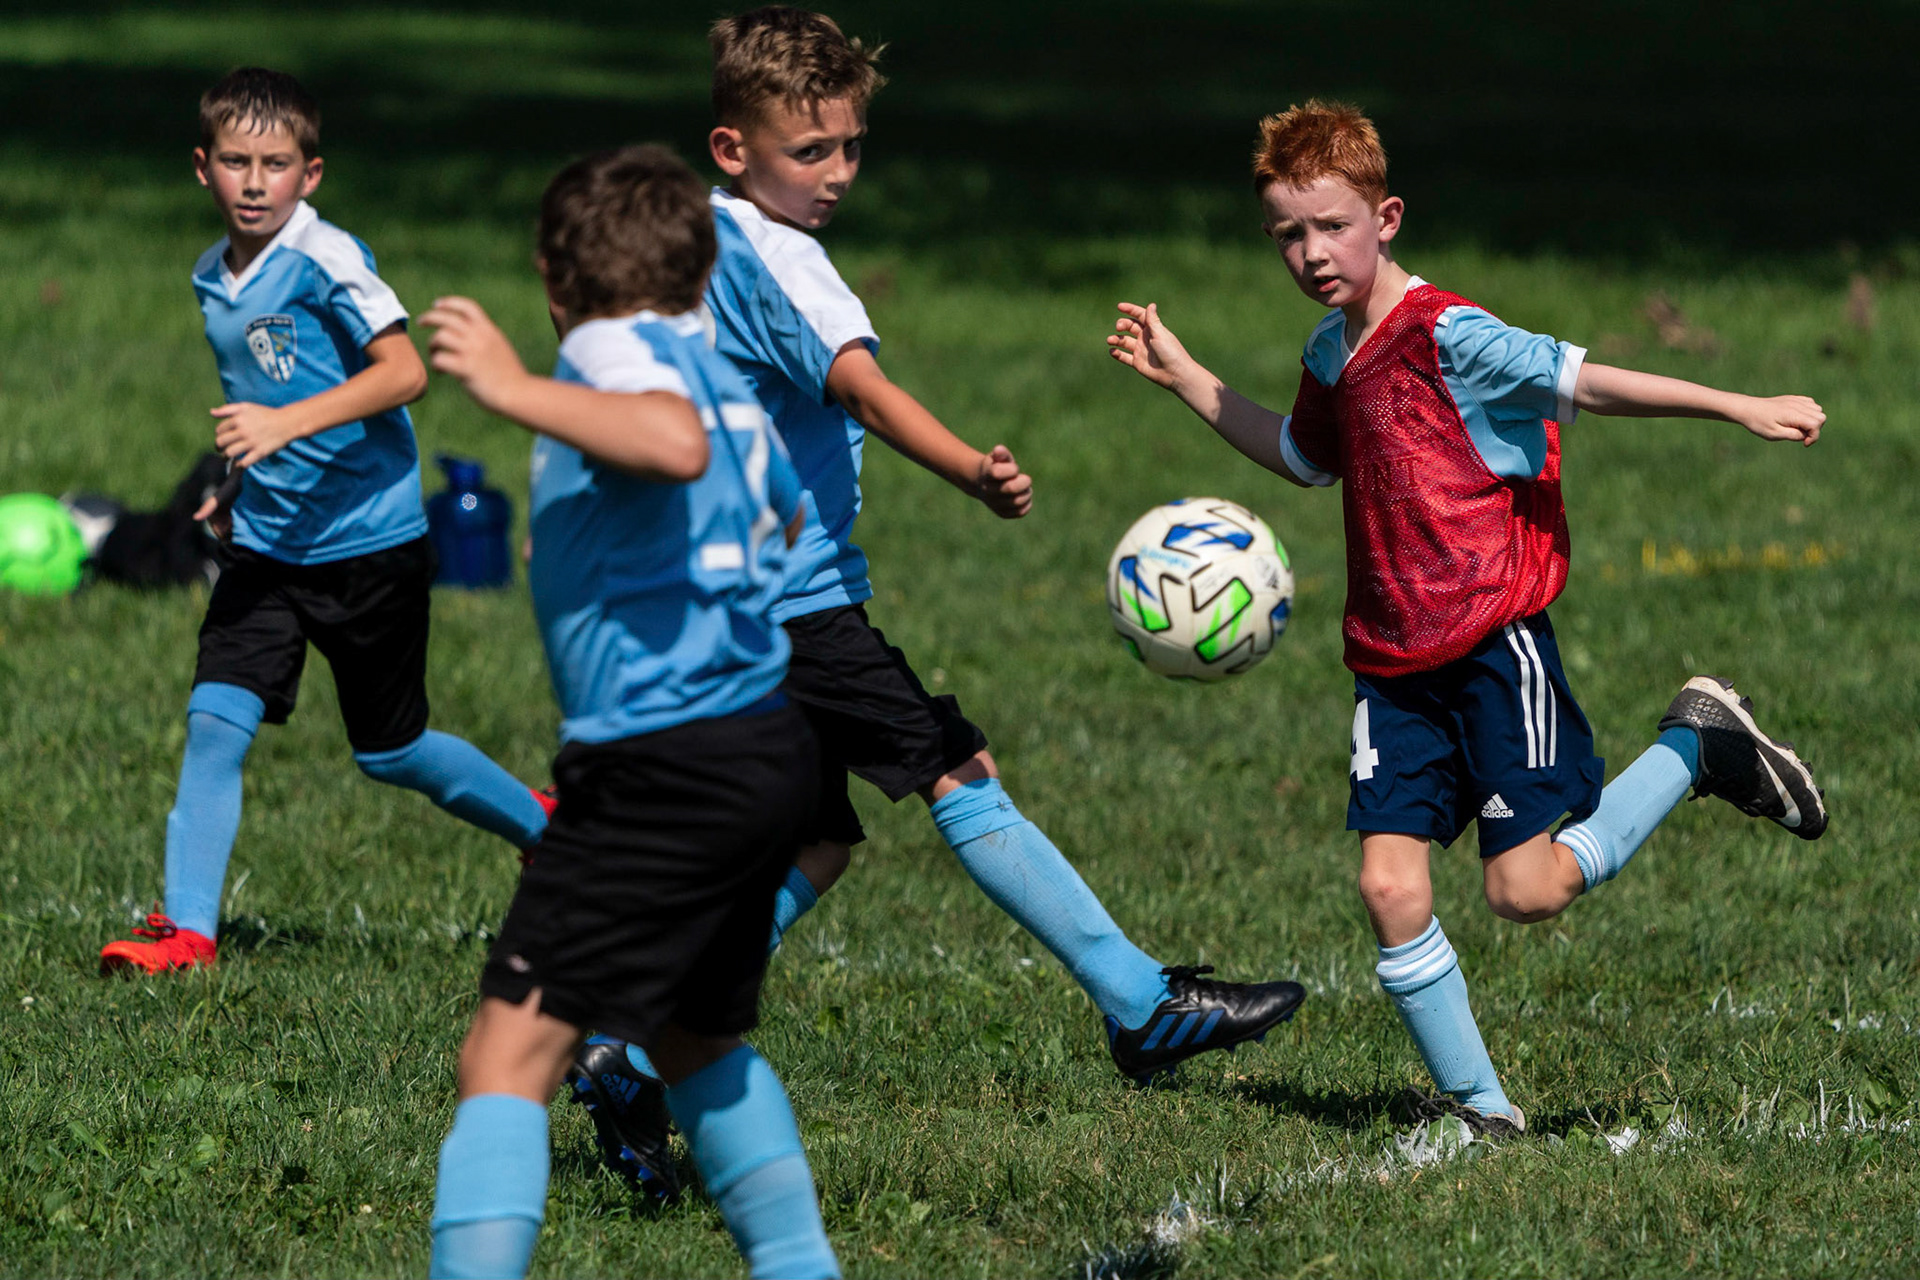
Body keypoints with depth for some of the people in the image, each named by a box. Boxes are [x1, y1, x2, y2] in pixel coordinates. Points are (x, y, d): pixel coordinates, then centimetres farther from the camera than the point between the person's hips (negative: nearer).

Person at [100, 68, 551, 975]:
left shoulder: (326, 260, -16)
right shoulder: (213, 279, 9)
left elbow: (404, 372, -25)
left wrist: (287, 424, -33)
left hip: (367, 541, -6)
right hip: (267, 545, 6)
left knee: (390, 754, 7)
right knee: (214, 723, -9)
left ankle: (548, 827, 31)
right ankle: (187, 929, -6)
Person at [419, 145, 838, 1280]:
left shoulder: (616, 348, -7)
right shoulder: (714, 367, 20)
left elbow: (678, 443, -30)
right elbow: (784, 511, 39)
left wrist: (517, 392, -30)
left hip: (666, 759, -9)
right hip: (770, 748, 9)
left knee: (510, 1052, -14)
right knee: (696, 1043, 28)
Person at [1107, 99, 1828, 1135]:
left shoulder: (1445, 336, -12)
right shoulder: (1331, 358, 14)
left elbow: (1580, 383, -17)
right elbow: (1304, 458, 35)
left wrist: (1738, 408, -24)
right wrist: (1181, 376, 33)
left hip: (1494, 641, -7)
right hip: (1395, 664, 7)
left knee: (1526, 892, -10)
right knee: (1390, 887, -8)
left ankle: (1696, 747, 13)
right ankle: (1477, 1106, 3)